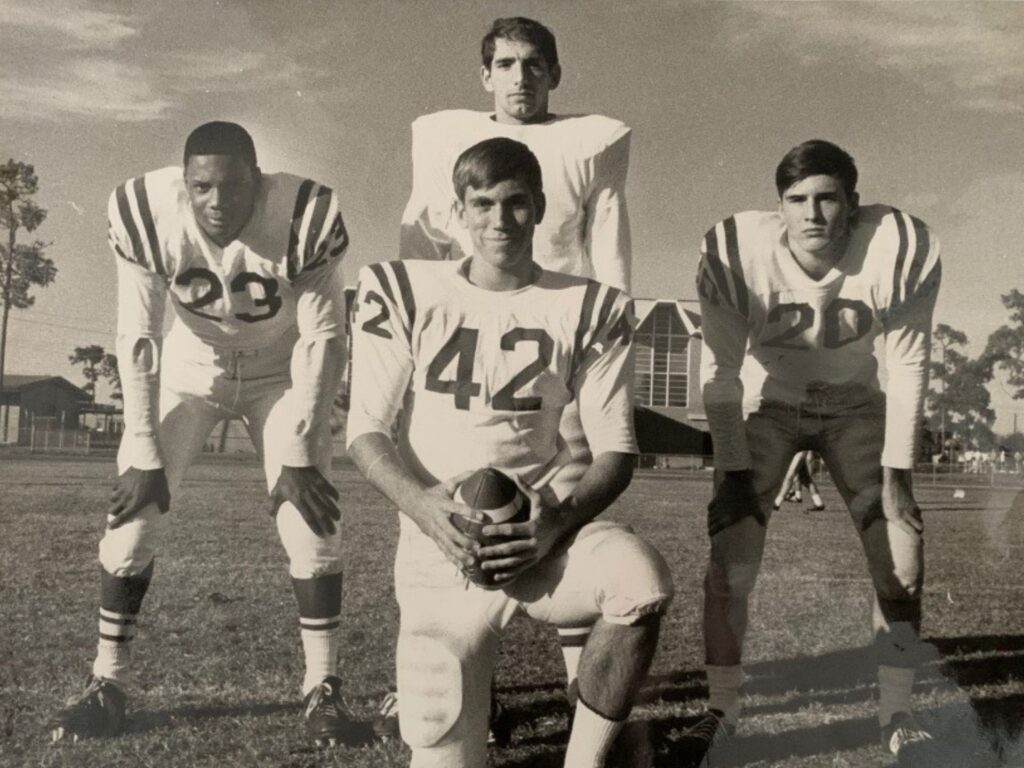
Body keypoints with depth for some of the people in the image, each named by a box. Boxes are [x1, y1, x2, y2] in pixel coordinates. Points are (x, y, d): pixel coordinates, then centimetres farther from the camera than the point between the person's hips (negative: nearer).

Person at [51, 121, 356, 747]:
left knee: (313, 516, -13)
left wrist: (298, 455, -23)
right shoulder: (146, 213, -25)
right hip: (191, 367, 1)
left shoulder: (305, 216, -30)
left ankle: (324, 687, 0)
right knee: (134, 510, -9)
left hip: (281, 373, -1)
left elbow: (322, 339, -22)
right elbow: (137, 339, -19)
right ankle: (109, 682, 6)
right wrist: (144, 455, -20)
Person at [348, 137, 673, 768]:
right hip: (442, 547, 0)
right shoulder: (405, 292, 0)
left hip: (542, 534, 0)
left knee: (644, 577, -33)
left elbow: (617, 449, -1)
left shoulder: (589, 308, 0)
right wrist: (422, 504, -19)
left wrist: (559, 522, -20)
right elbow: (366, 430, 0)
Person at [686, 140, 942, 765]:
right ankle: (723, 710, 1)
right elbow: (722, 371, -19)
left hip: (855, 408, 2)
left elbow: (907, 366, -15)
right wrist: (734, 470, -19)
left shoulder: (903, 249, -26)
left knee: (902, 549, -7)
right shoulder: (737, 253, -28)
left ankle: (898, 713, 10)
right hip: (767, 405, -1)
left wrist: (895, 471, -15)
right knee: (731, 554, -14)